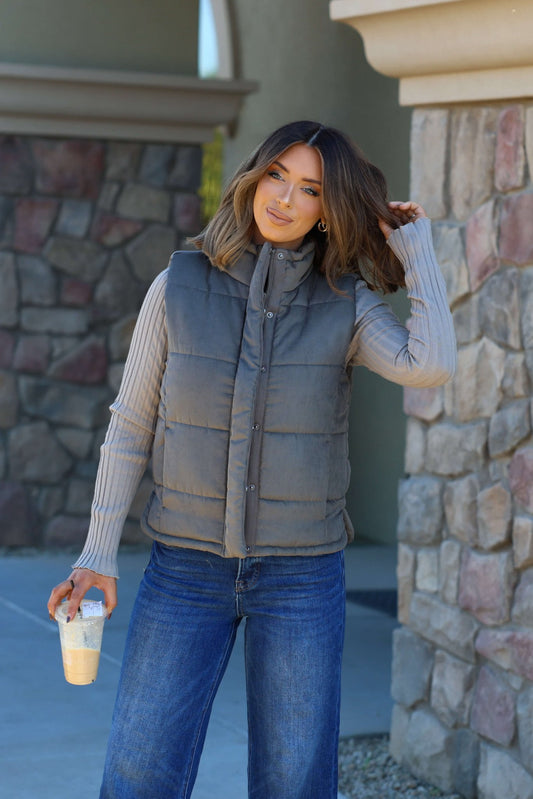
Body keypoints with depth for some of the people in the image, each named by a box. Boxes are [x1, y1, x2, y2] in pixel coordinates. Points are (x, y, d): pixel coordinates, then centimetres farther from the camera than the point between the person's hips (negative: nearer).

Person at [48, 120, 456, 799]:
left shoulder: (348, 304, -4)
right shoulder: (180, 286, -3)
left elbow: (430, 367, -24)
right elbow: (132, 425, 1)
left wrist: (416, 247, -12)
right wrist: (98, 556, -5)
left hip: (300, 573, 0)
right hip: (186, 566, 0)